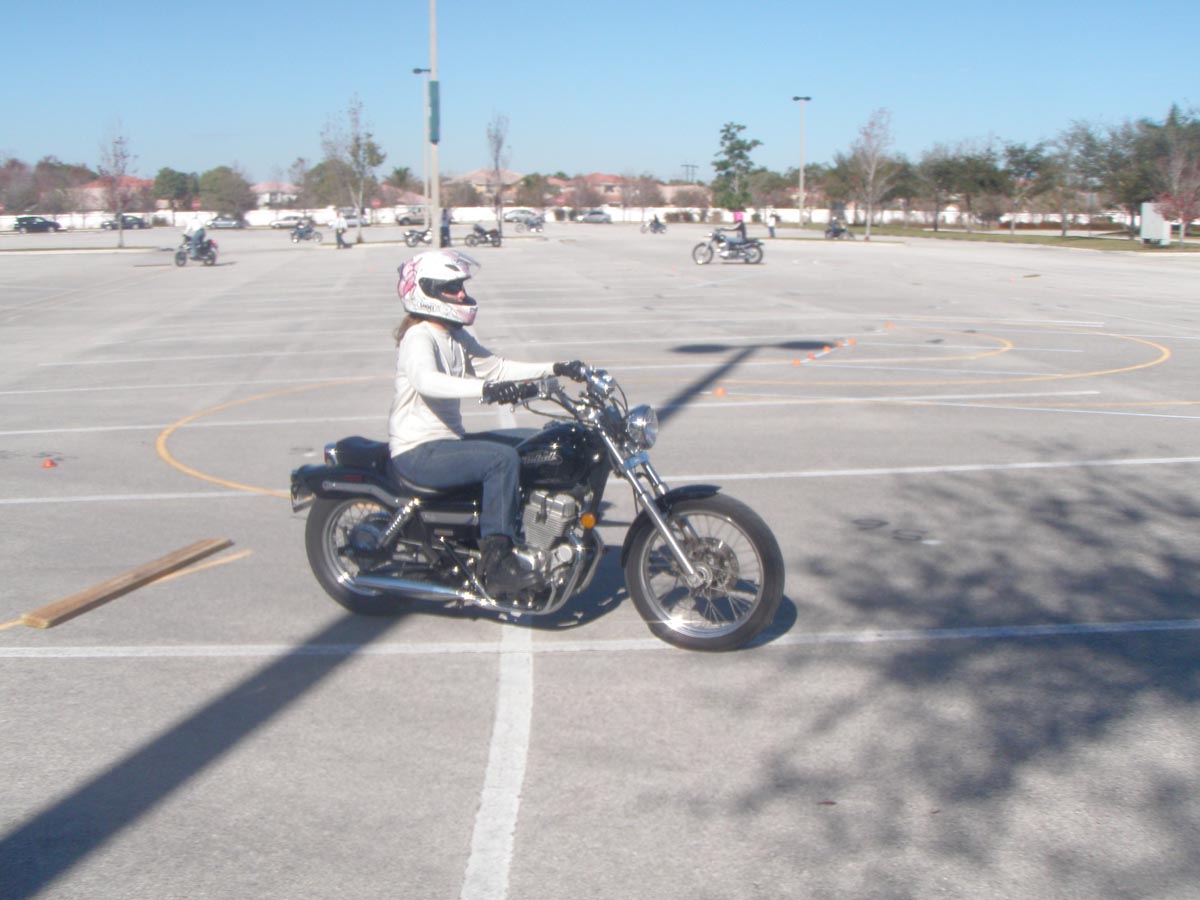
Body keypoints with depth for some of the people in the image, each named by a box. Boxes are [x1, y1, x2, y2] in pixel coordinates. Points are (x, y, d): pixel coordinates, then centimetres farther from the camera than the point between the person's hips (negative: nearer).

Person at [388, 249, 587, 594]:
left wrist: (556, 369, 7)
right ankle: (495, 559, -25)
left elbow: (496, 367, 17)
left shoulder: (457, 336, 14)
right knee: (502, 458, -28)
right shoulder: (419, 337, -17)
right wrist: (486, 390, -52)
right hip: (418, 452, -10)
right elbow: (426, 380, -38)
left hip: (449, 440, 10)